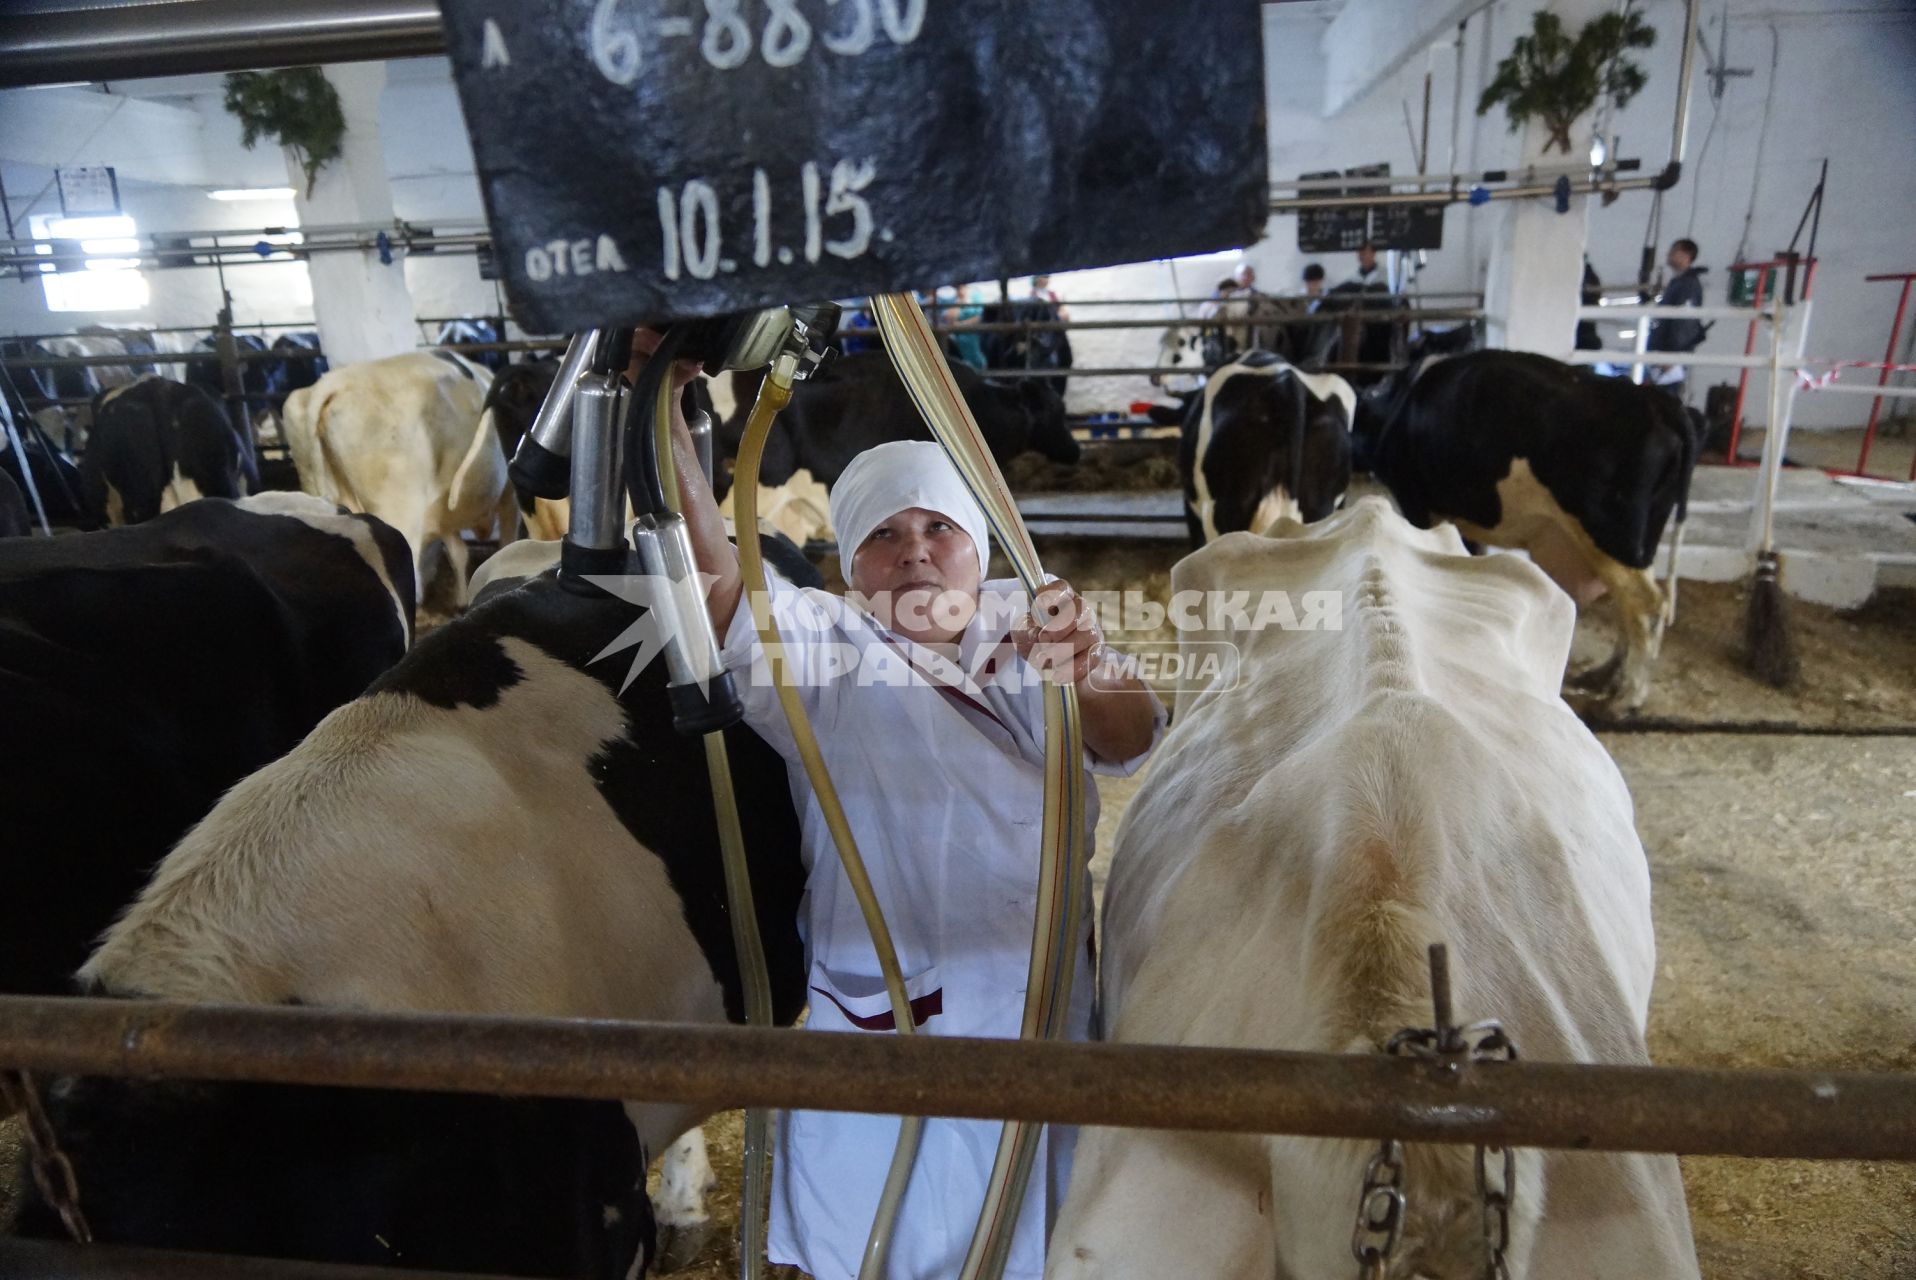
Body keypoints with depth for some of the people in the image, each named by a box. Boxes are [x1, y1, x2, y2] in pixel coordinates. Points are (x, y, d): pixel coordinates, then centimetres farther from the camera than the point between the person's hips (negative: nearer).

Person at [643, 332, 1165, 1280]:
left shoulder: (1028, 623, 3)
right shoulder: (821, 648, -4)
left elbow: (1134, 741, -7)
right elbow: (712, 568, -19)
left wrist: (1084, 684, -29)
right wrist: (663, 412, -28)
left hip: (1051, 1023, 3)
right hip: (886, 1035, -3)